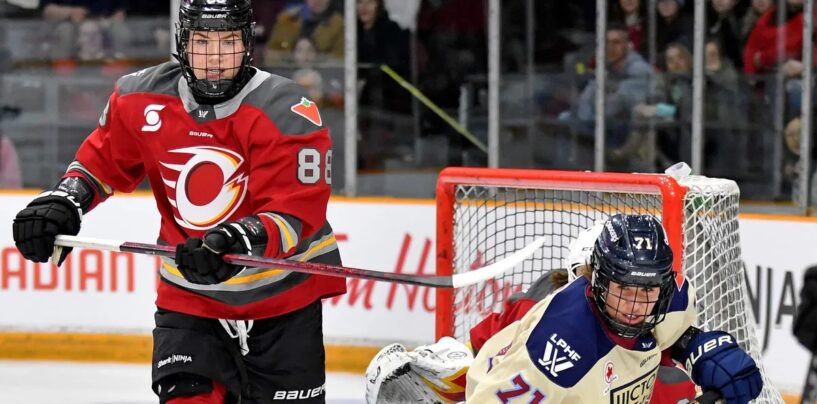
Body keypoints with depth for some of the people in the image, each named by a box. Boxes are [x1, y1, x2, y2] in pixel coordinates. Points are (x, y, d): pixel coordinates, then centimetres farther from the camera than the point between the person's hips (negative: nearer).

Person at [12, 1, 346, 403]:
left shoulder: (288, 113, -19)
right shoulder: (142, 99, -7)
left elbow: (297, 212, -25)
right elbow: (104, 157, 12)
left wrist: (240, 240, -42)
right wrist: (64, 200, -4)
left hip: (283, 294, -2)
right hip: (188, 297, 2)